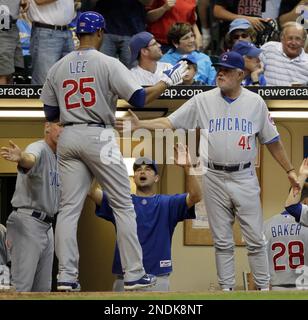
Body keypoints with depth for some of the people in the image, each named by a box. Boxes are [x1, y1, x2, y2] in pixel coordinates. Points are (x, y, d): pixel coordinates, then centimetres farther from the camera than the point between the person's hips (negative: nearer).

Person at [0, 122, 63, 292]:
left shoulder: (58, 158, 15)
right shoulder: (39, 148, -12)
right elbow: (30, 159, -37)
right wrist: (21, 158, -60)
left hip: (46, 226, 9)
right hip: (27, 222, -9)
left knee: (43, 289, 9)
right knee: (21, 286, -16)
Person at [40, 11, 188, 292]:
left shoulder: (58, 68, 8)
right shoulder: (108, 63, -7)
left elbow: (50, 113, 12)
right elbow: (139, 98, -12)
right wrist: (169, 81, 0)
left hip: (68, 138, 4)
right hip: (98, 137, -4)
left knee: (69, 207, 5)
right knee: (123, 205, 4)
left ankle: (66, 276, -3)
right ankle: (134, 274, 1)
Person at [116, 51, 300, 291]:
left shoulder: (256, 102, 1)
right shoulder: (203, 101, 1)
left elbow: (272, 141, 8)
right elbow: (169, 122, -3)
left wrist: (290, 171, 7)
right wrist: (140, 124, -17)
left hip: (245, 178, -1)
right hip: (215, 179, 1)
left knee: (255, 239, 0)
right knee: (222, 241, 7)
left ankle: (263, 287, 9)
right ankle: (226, 288, 14)